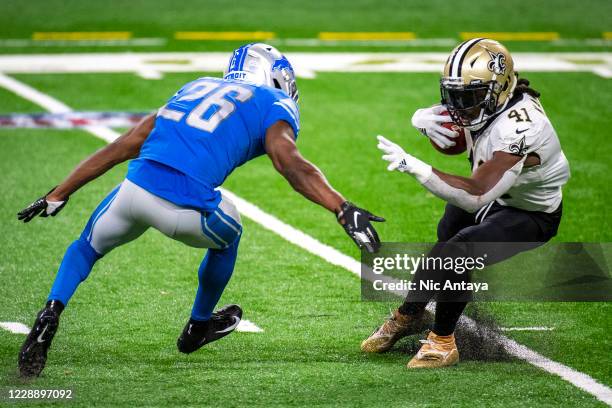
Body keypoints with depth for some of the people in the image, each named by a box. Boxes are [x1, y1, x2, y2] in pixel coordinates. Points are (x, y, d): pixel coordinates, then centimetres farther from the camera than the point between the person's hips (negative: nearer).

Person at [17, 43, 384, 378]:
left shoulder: (196, 89, 30)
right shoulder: (273, 105, 15)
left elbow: (120, 148, 28)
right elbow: (290, 163, -8)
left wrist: (59, 195, 31)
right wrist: (342, 208, -18)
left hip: (134, 189, 4)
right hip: (185, 208, -4)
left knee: (88, 246, 31)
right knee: (227, 235, 31)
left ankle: (50, 315, 5)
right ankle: (199, 328, 47)